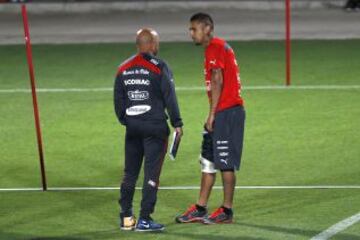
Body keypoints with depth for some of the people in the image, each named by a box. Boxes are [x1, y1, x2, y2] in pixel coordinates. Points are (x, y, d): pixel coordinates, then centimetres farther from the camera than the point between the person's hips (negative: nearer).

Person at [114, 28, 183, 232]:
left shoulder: (123, 69, 9)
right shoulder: (159, 66, -8)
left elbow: (118, 99, 13)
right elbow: (169, 96, -9)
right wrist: (177, 123, -3)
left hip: (132, 125, 5)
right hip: (155, 125, -5)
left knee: (130, 173, 13)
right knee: (151, 174, -1)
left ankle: (126, 218, 17)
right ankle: (144, 220, -2)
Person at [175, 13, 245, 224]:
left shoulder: (215, 47, -12)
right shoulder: (219, 46, 18)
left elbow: (217, 81, -19)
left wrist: (212, 114, -17)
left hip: (227, 111, -10)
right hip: (224, 112, 10)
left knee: (225, 163, -3)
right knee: (208, 161, 12)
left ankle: (227, 211, 4)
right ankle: (201, 210, 16)